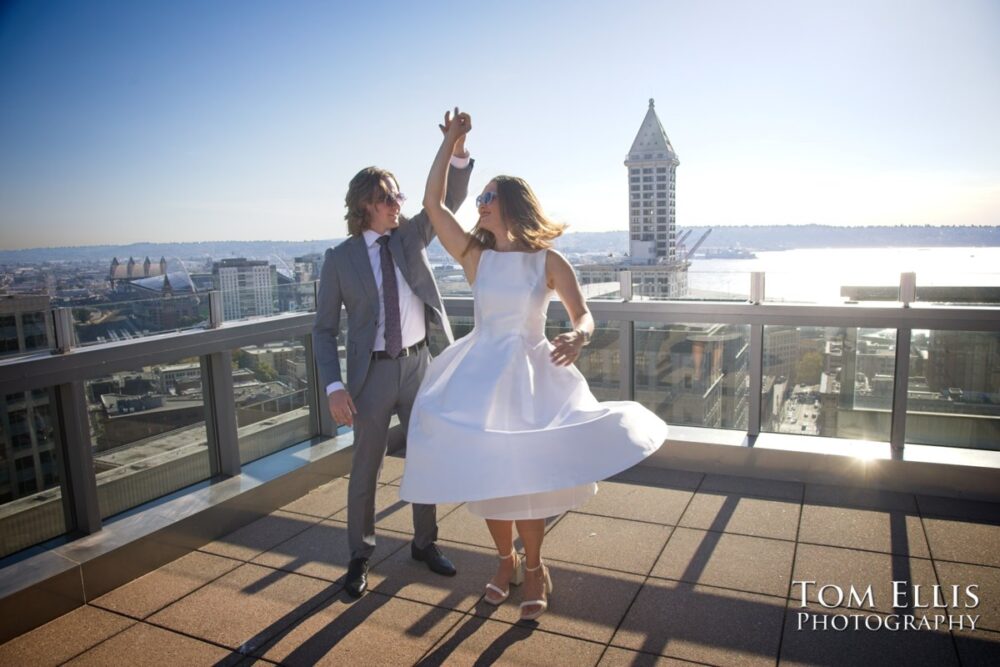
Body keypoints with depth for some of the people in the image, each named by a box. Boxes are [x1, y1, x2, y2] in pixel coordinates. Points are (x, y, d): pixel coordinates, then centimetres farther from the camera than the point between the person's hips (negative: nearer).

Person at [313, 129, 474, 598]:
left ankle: (424, 542, 34)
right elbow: (325, 329, -4)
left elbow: (448, 199, -12)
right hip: (373, 371, -3)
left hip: (418, 364, 3)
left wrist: (457, 153, -30)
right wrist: (334, 387, -14)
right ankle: (359, 556, 29)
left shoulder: (411, 235, 2)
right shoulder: (340, 259, -5)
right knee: (365, 468, 9)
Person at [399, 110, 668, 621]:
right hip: (479, 376, 3)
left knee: (524, 477, 1)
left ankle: (533, 569, 26)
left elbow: (584, 316, -7)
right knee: (485, 476, 10)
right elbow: (432, 204, -6)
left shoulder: (549, 261, -4)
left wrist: (578, 337, -31)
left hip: (530, 377, -3)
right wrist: (450, 142, -3)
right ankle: (506, 561, 34)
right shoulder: (475, 256, 1)